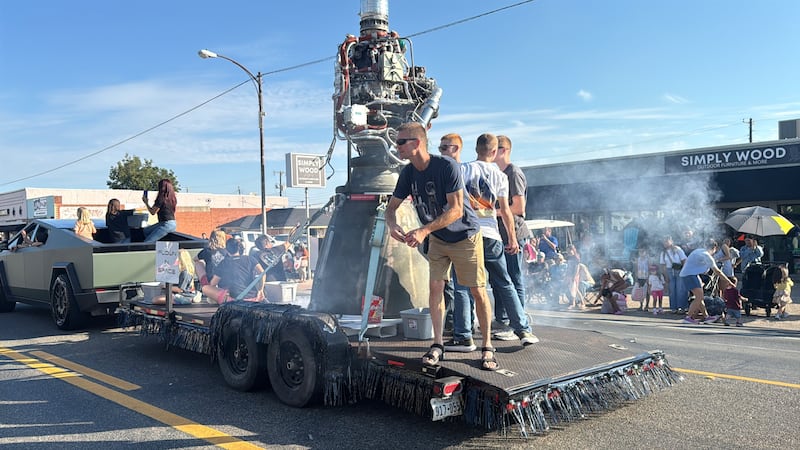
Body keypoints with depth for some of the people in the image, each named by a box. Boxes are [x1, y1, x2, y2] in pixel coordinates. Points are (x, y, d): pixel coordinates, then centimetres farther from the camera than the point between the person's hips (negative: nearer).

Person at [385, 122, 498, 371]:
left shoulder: (447, 166, -27)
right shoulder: (408, 173, -7)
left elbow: (456, 210, -30)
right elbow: (391, 207, 0)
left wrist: (424, 231, -37)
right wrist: (392, 224, -23)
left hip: (465, 237, -5)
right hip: (437, 239, 6)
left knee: (478, 291, -1)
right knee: (435, 287, 0)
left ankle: (487, 347, 10)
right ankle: (437, 345, 10)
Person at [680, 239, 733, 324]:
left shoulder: (699, 251, 16)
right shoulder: (707, 256, -11)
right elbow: (717, 271, -9)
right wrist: (729, 282, -3)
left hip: (685, 274, 10)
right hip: (690, 275, -10)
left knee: (700, 297, 13)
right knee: (700, 297, -13)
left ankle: (706, 317, 18)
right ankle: (688, 317, -11)